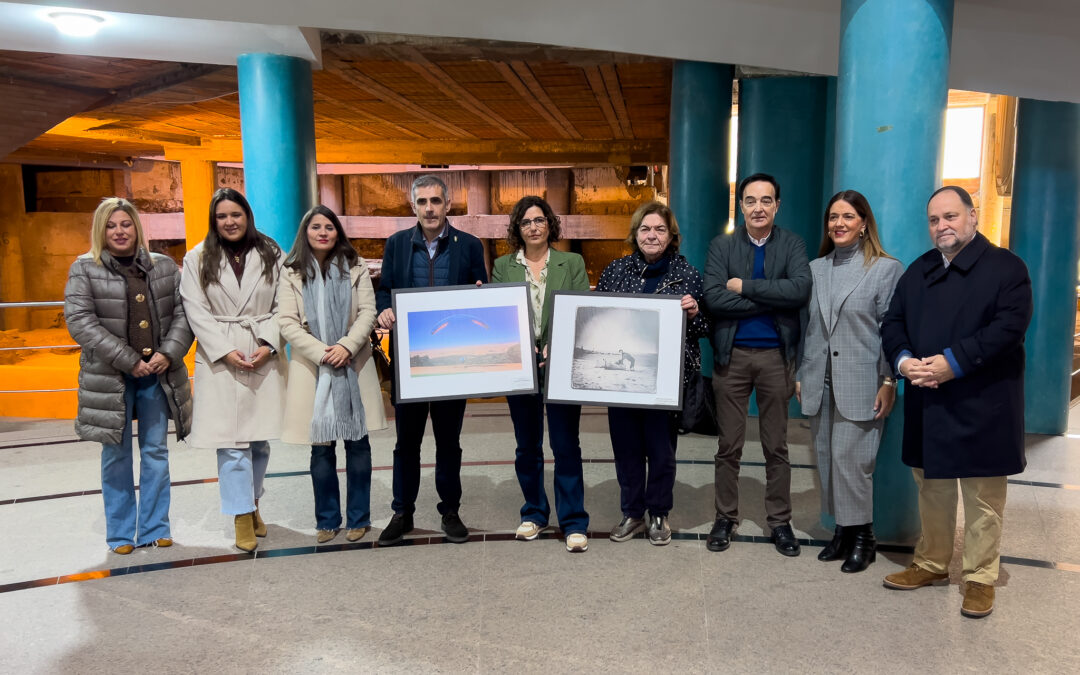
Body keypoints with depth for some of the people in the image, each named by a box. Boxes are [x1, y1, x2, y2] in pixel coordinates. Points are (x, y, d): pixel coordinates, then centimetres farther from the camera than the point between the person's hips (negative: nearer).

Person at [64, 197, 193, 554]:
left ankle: (155, 528, 20)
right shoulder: (84, 269, 0)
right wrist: (129, 360, -16)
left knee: (156, 451, 8)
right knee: (116, 455, 7)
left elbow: (183, 313, 4)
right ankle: (121, 534, 19)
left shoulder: (163, 266, 7)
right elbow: (79, 322, -9)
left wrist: (169, 353, -12)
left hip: (157, 373, 2)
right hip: (110, 376, -2)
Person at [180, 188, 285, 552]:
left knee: (260, 438, 8)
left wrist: (268, 345, -9)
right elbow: (197, 312, -1)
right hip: (220, 359, -1)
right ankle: (242, 516, 6)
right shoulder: (197, 259, 3)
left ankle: (253, 503, 27)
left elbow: (281, 307, 4)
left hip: (265, 357, 2)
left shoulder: (271, 255, 6)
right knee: (231, 440, -3)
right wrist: (225, 351, -11)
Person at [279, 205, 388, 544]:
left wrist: (346, 346, -15)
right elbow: (287, 322, -2)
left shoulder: (355, 268, 6)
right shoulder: (292, 273, 4)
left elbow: (367, 312, -1)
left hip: (354, 365, 0)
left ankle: (358, 517, 16)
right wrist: (321, 352, -13)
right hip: (312, 367, 0)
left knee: (358, 444, 3)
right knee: (321, 448, 4)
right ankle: (327, 520, 18)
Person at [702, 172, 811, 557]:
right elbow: (713, 298, -13)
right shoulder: (721, 246, 3)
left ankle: (780, 522, 23)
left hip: (776, 355, 0)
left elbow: (801, 290, -15)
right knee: (729, 446, 8)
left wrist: (745, 286, -15)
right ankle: (725, 519, 22)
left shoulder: (792, 245, 3)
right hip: (732, 355, 0)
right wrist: (772, 300, -13)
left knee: (776, 447, 10)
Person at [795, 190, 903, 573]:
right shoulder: (816, 269, 11)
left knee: (852, 461, -5)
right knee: (827, 461, 10)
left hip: (860, 386, -5)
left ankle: (862, 537, 12)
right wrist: (800, 375, 10)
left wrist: (889, 383, -9)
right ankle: (842, 531, 23)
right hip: (820, 383, 5)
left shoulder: (887, 269, -2)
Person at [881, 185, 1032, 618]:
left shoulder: (1005, 267, -3)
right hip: (928, 404, 5)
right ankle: (931, 564, 31)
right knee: (932, 492, 16)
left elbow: (1010, 326, -15)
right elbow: (893, 322, 9)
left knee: (983, 500, 4)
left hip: (983, 407, -5)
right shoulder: (919, 271, 14)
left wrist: (954, 362, -23)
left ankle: (981, 579, 17)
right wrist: (903, 359, -11)